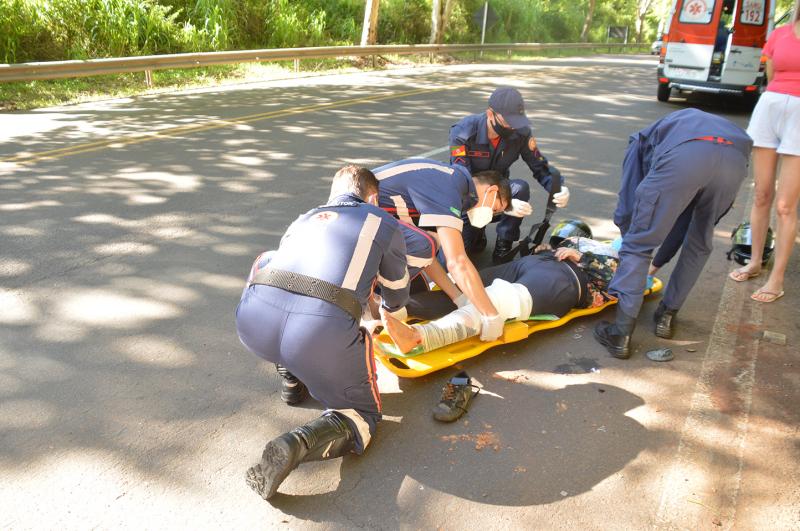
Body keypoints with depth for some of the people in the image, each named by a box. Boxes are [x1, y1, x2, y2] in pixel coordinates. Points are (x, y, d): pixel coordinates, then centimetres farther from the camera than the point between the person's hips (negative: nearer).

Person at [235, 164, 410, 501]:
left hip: (253, 324, 4)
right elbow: (397, 296, 36)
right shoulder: (384, 223, 23)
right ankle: (299, 444, -10)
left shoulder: (304, 219, 32)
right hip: (323, 332, -4)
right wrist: (391, 312, 62)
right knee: (363, 412, 21)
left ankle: (292, 377, 32)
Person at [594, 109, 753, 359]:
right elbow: (683, 218, 47)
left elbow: (627, 205, 26)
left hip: (683, 157, -4)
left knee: (637, 245, 8)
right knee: (700, 245, 28)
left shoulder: (642, 139, 37)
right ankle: (666, 316, 33)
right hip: (736, 159, 5)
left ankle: (621, 334, 4)